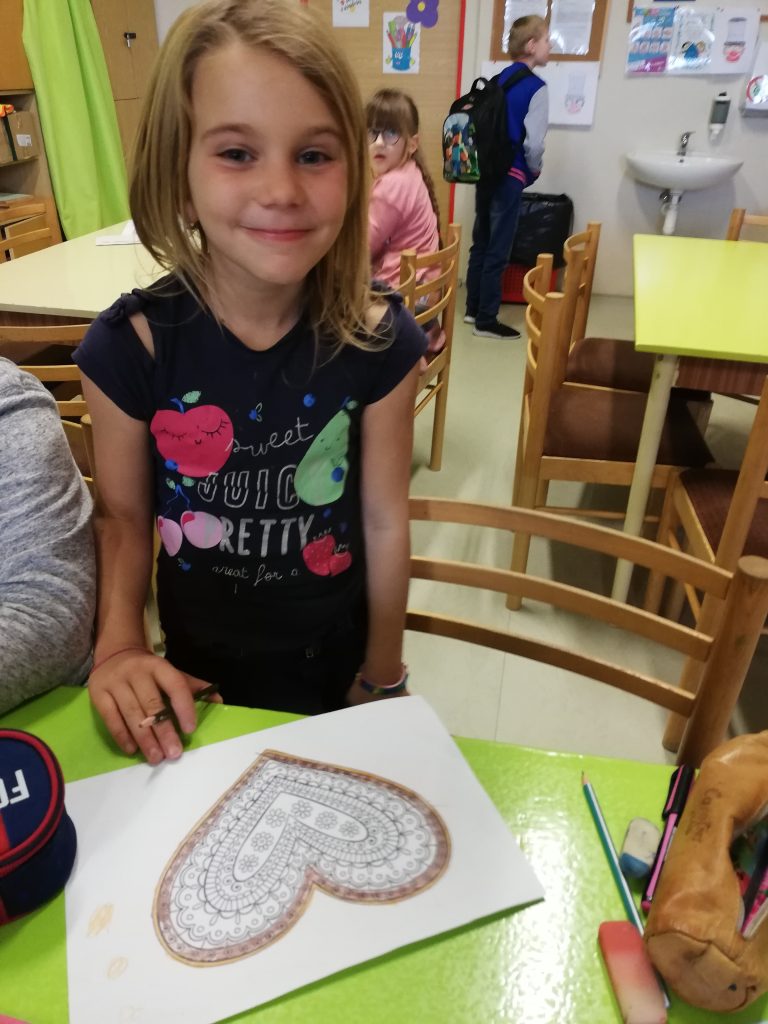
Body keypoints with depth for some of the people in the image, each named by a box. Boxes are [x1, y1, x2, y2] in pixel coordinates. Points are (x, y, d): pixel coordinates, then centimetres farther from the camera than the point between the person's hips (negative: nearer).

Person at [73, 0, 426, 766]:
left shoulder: (379, 343, -20)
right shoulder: (129, 345, -20)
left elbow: (385, 522, -12)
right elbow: (123, 517, -6)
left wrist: (383, 678, -2)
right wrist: (118, 644, -22)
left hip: (333, 657, 0)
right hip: (196, 661, 1)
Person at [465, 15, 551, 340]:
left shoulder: (498, 80, 10)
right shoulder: (536, 87, -11)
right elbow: (534, 142, -15)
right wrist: (534, 170, 2)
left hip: (485, 171, 7)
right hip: (510, 176, -7)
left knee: (481, 242, 15)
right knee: (497, 250, -2)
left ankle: (473, 308, 25)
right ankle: (486, 320, 4)